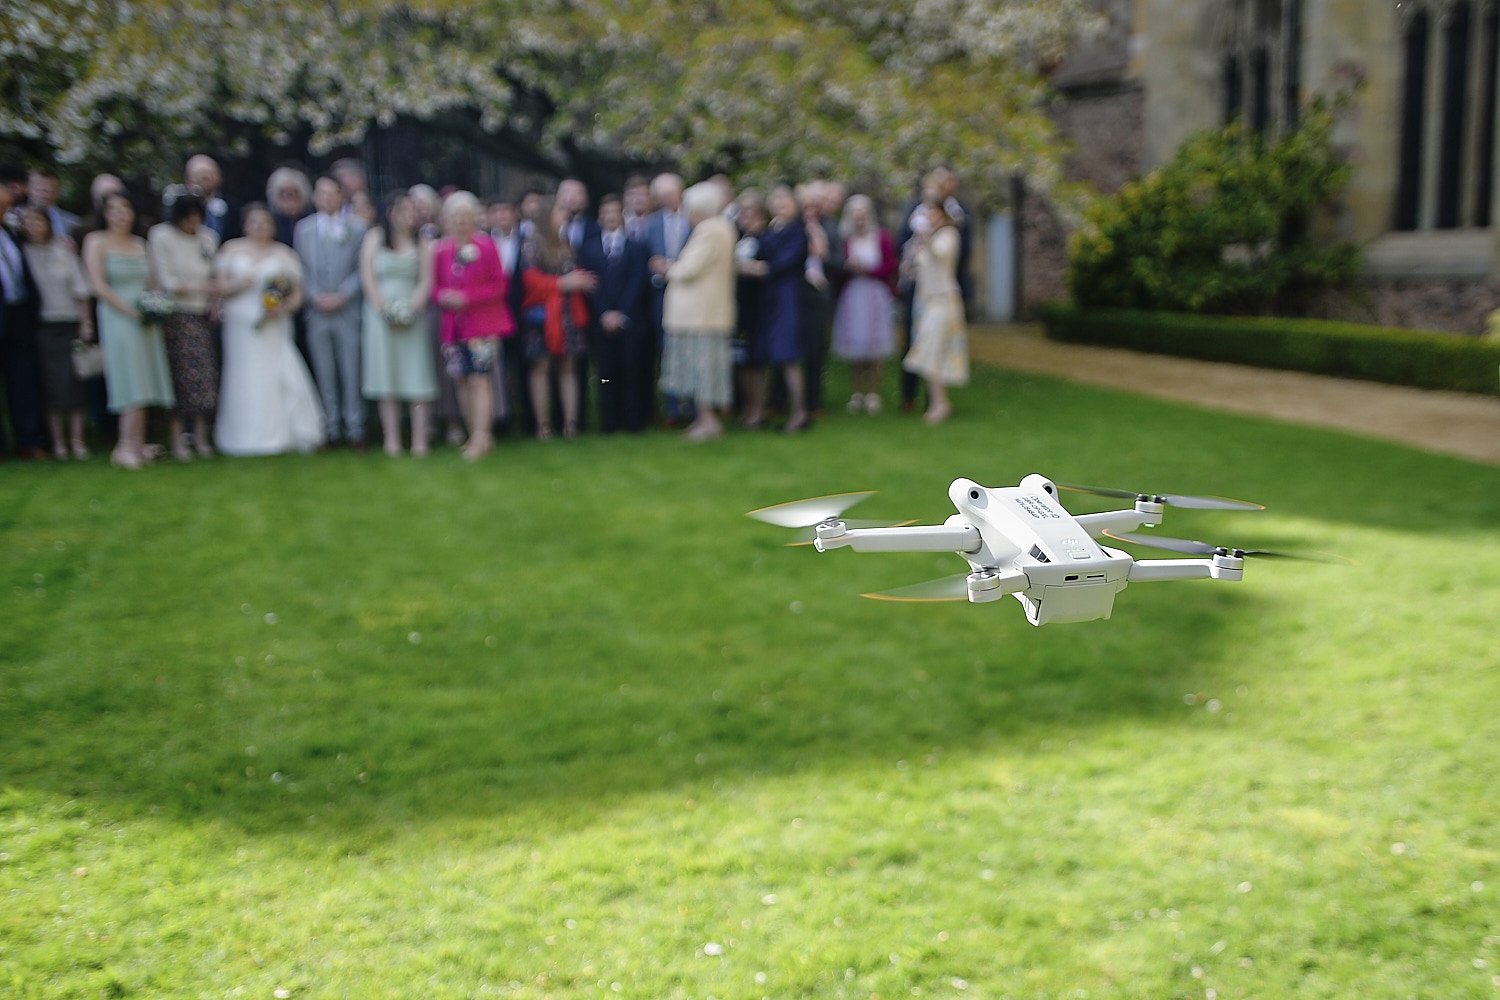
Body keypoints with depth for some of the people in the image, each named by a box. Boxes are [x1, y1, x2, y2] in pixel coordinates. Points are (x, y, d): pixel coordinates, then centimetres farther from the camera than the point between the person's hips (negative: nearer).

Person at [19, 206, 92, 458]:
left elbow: (80, 288, 6)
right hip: (43, 325, 0)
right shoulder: (24, 252, 3)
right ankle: (57, 440, 6)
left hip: (70, 322, 0)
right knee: (51, 382, -1)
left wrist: (85, 322, 1)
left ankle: (77, 439, 2)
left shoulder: (64, 247, 6)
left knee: (75, 380, -3)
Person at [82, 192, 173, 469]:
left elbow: (153, 282, 15)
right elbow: (99, 286, -9)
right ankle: (126, 448, -4)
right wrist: (131, 311, -15)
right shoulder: (96, 242, -1)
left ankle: (137, 446, 9)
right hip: (117, 319, -5)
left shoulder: (140, 244, 14)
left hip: (146, 319, 5)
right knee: (133, 385, -9)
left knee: (143, 386, 4)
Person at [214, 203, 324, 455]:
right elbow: (221, 287, 6)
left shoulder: (283, 254, 9)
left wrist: (283, 308, -13)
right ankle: (247, 437, 5)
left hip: (274, 327, 0)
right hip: (241, 325, 0)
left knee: (281, 375, -9)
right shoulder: (232, 249, 10)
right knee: (246, 377, -1)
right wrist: (239, 284, -14)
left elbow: (297, 293, 6)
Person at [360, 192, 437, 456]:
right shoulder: (374, 238, 8)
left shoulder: (422, 244, 8)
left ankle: (419, 439, -3)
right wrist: (383, 307, -9)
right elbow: (367, 276, 2)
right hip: (381, 314, 0)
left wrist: (412, 307, -12)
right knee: (386, 374, 1)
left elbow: (426, 281, 2)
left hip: (412, 313, 0)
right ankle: (391, 438, 4)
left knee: (417, 373, -5)